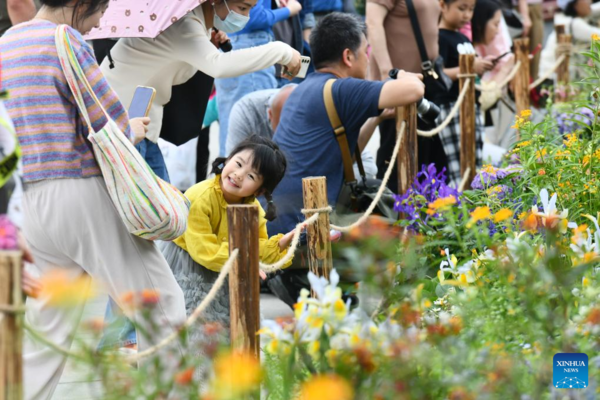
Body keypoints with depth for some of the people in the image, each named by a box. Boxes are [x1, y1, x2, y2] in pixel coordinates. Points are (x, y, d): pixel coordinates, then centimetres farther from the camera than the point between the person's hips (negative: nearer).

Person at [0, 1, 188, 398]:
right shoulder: (67, 42, -10)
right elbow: (112, 128, -11)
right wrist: (131, 131, 11)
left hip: (32, 199, 8)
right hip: (84, 194, -8)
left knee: (49, 322, 12)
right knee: (161, 306, 1)